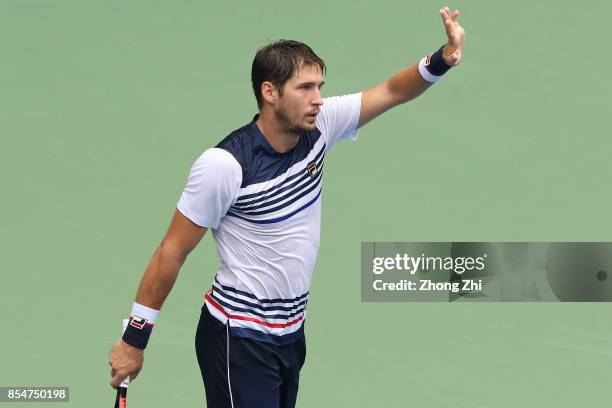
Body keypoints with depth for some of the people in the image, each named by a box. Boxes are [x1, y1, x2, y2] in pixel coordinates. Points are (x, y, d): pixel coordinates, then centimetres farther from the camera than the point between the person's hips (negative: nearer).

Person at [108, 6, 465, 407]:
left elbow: (392, 91, 3)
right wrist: (134, 338, -9)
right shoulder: (224, 164, -20)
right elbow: (172, 252, -13)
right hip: (239, 339, -7)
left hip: (291, 332, 7)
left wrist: (442, 60, -18)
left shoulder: (319, 127, -3)